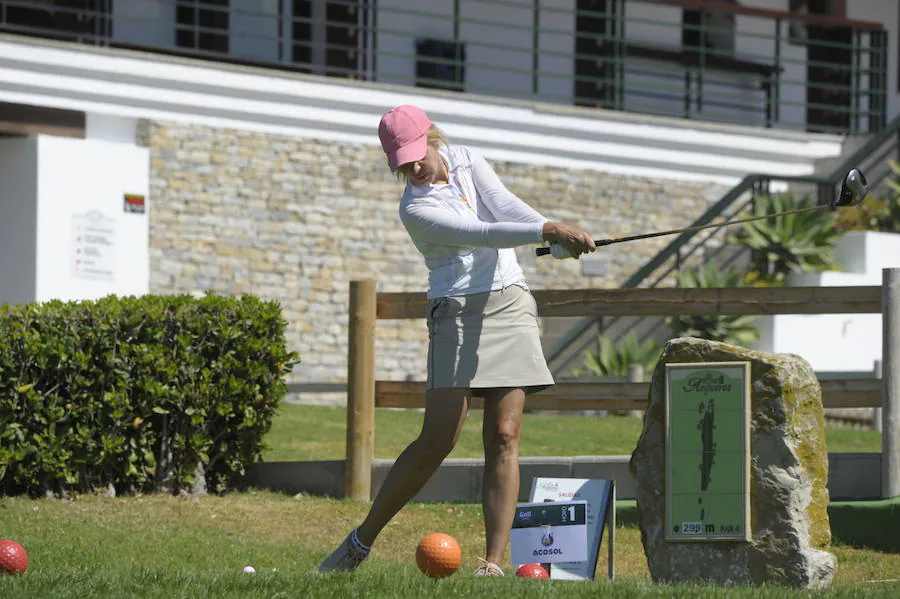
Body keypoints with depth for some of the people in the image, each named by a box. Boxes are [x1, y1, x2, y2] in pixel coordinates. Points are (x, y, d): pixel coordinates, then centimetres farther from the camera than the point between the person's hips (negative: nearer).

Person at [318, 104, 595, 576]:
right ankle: (361, 541, 3)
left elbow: (505, 206, -8)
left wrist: (558, 233, -26)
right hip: (458, 315, -4)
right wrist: (546, 231, -35)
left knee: (503, 437, -6)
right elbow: (483, 233, -23)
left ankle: (494, 561, -10)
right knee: (436, 441, -11)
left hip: (511, 307, 4)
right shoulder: (415, 210, -11)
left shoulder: (466, 161, 7)